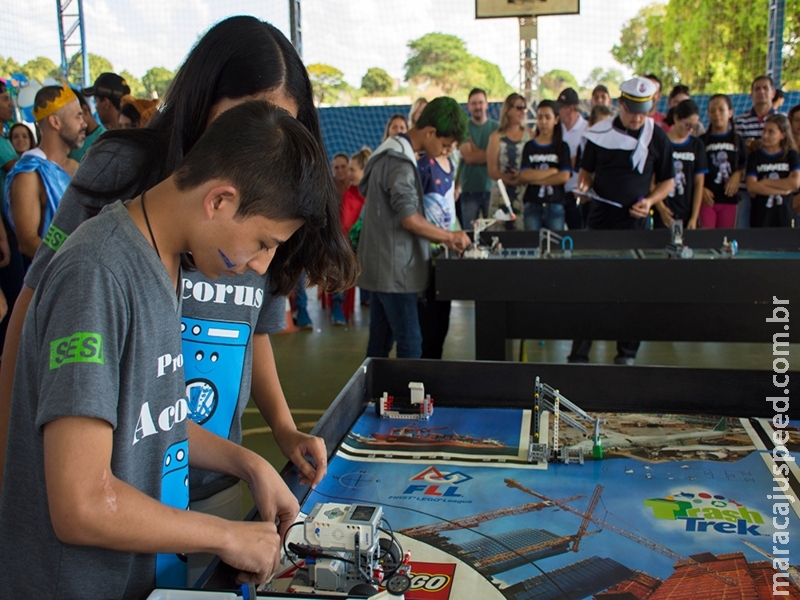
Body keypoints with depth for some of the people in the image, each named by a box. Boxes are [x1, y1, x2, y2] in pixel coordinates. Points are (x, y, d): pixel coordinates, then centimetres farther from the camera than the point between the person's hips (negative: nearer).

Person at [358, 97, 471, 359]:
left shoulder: (390, 151, 14)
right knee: (410, 346, -6)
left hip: (381, 266, 10)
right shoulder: (400, 161, -17)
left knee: (380, 342, 14)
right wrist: (450, 236, -11)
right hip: (393, 268, -10)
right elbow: (410, 219, -24)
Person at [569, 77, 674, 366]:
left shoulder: (657, 137, 1)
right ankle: (579, 353, 8)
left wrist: (650, 200, -11)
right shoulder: (600, 133, 1)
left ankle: (627, 353, 18)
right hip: (599, 218, 0)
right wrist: (583, 185, -10)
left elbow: (668, 180, 7)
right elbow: (587, 170, 11)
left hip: (635, 222, 0)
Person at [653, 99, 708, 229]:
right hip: (663, 215, -3)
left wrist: (694, 217, 0)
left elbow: (699, 183, 7)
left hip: (687, 215, 3)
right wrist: (661, 208, -15)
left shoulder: (697, 145, 10)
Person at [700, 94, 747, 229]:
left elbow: (744, 166, 13)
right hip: (707, 198, -2)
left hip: (728, 198, 3)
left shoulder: (737, 140, 11)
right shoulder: (702, 140, 3)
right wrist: (701, 189, -14)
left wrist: (738, 175, -8)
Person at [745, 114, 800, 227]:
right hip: (760, 215, -1)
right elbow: (751, 186, -11)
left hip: (783, 214, 1)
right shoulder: (755, 157, 2)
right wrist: (782, 189, -12)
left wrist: (765, 182, -10)